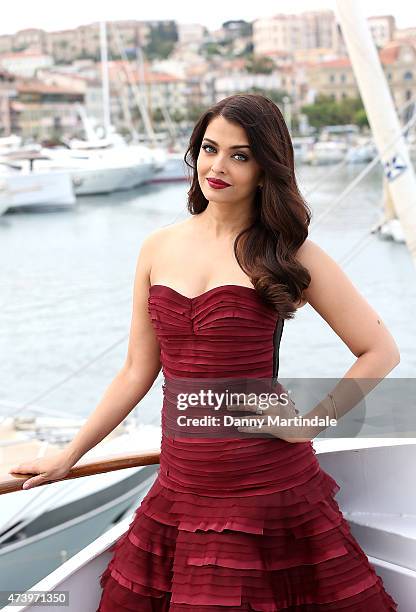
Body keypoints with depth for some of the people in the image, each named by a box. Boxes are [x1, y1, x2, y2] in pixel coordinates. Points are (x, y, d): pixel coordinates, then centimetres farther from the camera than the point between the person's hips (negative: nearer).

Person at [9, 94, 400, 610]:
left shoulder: (287, 255, -4)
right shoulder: (159, 249, 7)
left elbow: (380, 351, -1)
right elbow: (137, 373, 12)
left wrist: (309, 422, -9)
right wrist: (67, 457, 15)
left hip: (266, 487, -4)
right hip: (180, 486, 4)